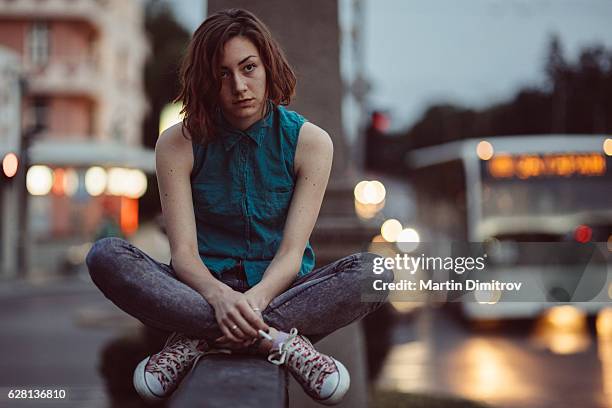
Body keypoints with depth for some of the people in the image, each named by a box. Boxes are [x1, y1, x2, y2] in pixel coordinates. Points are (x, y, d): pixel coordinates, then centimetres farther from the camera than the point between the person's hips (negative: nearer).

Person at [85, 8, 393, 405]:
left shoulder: (310, 142, -4)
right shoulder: (178, 145, -3)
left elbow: (291, 252, -10)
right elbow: (184, 251, -11)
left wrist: (256, 298, -32)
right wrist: (219, 296, -34)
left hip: (280, 291, 0)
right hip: (205, 290, 0)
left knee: (374, 271, -29)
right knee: (106, 255, -27)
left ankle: (198, 339, -31)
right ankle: (278, 340, -33)